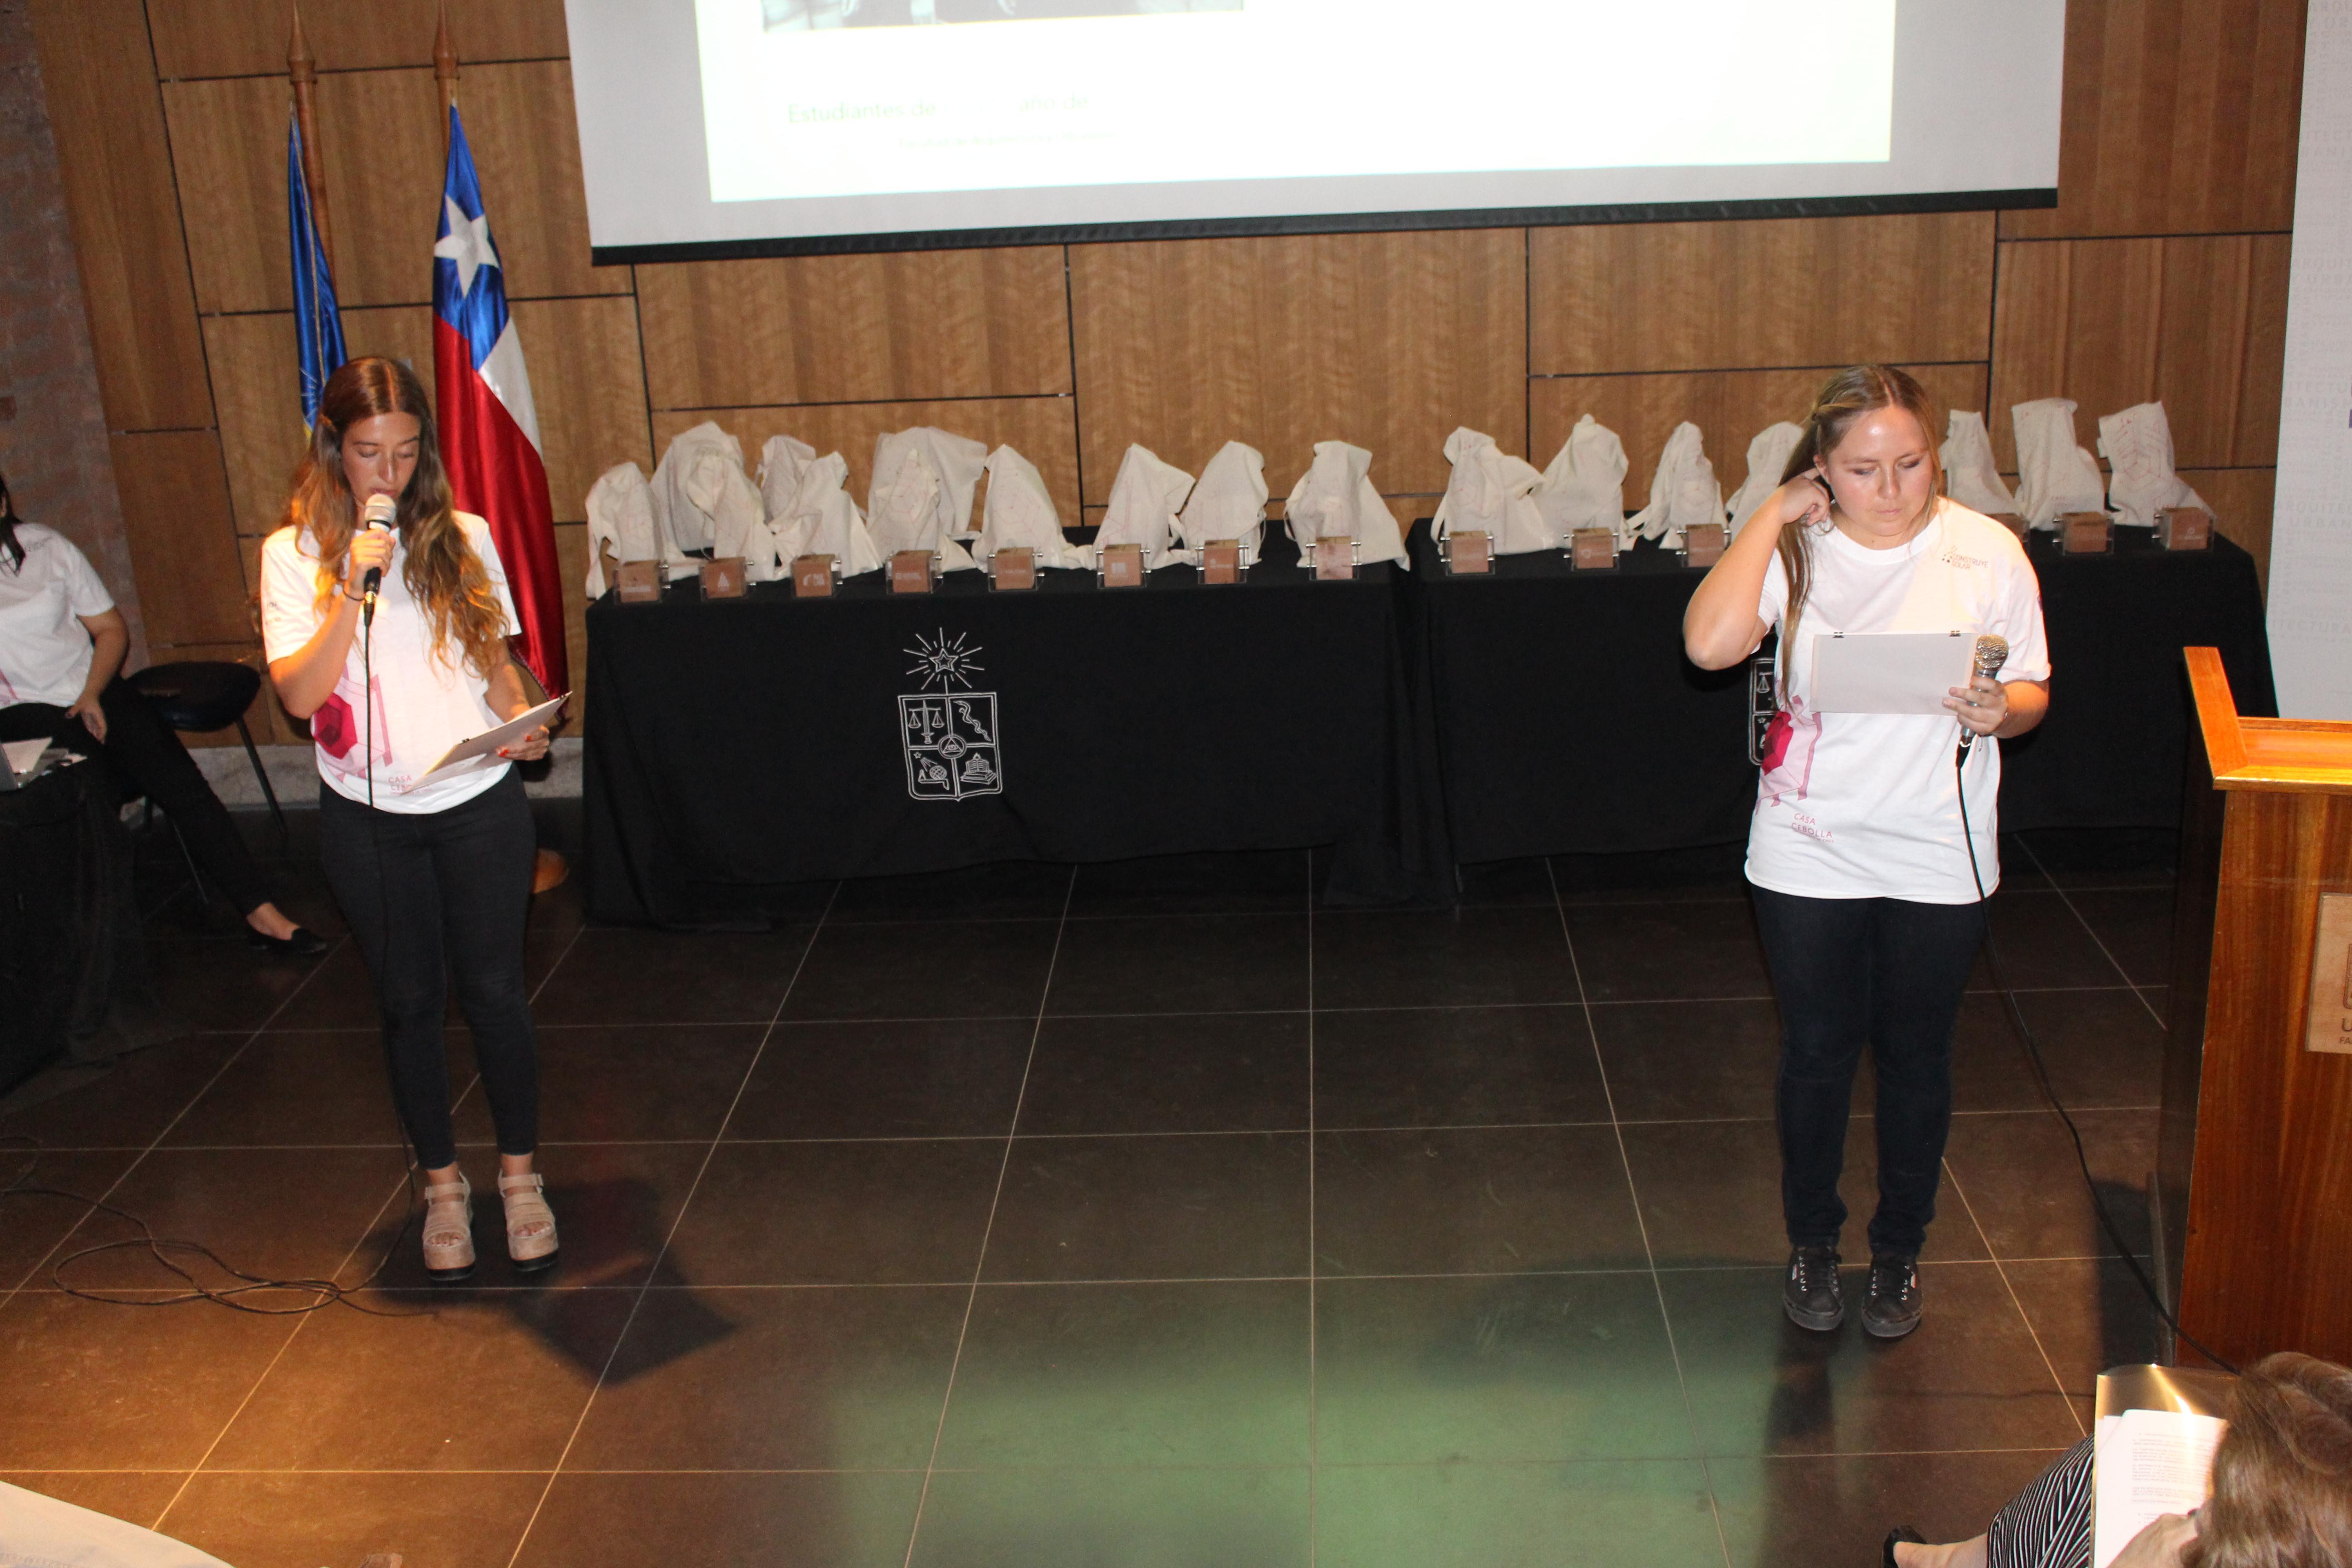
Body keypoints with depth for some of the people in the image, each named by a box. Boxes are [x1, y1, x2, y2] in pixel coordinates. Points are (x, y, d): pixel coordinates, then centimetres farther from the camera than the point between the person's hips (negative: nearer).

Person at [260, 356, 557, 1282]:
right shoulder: (295, 554, -3)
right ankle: (441, 1183, 27)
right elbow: (300, 693, -12)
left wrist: (521, 722, -9)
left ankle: (519, 1173, 23)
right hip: (368, 817, 0)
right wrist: (355, 586, -21)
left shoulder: (462, 539, 2)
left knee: (493, 990, 6)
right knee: (409, 1001, 11)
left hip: (478, 803, 1)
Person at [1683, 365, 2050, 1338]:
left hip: (1937, 857, 1)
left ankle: (1900, 1248, 36)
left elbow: (2032, 694, 1)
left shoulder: (1987, 552, -6)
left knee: (1916, 1058, 14)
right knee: (1816, 1054, 13)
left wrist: (1998, 709, -22)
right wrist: (1772, 516, -19)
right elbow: (1710, 644, -26)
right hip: (1808, 855, 0)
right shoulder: (1795, 548, -8)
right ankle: (1811, 1242, 34)